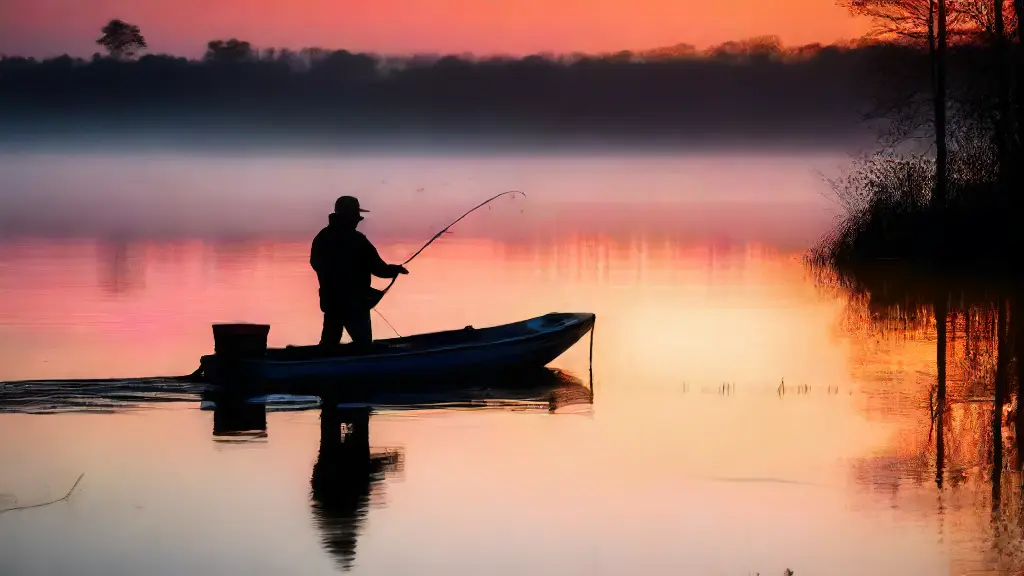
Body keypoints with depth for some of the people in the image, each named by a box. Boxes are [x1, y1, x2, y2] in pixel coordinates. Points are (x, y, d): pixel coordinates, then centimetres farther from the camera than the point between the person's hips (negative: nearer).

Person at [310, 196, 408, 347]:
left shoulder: (322, 237, 2)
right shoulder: (357, 240, -19)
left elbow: (315, 263, 16)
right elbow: (378, 268, -15)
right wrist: (396, 269, 3)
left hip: (330, 299, 7)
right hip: (354, 302, -7)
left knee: (329, 342, 15)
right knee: (363, 344, 3)